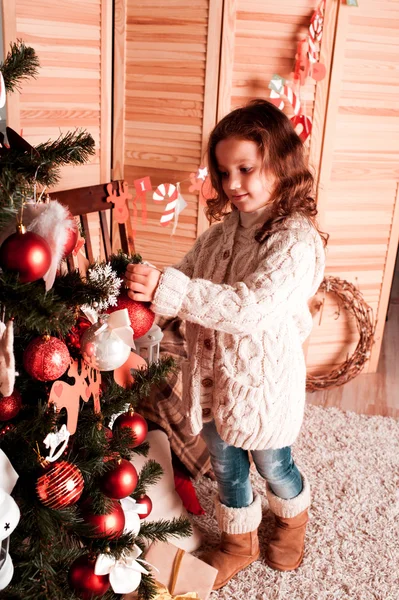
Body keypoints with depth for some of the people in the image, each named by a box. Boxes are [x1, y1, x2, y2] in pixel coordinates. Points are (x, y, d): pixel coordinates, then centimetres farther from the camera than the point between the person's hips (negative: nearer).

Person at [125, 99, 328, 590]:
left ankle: (293, 518, 55)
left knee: (273, 466, 21)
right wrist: (143, 284, -16)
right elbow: (187, 272, 5)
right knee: (225, 467, 23)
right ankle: (239, 542, 49)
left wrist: (168, 290, -42)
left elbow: (255, 306, -37)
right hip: (213, 375, 6)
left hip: (263, 381, -5)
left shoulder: (295, 239, -23)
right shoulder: (224, 227, -1)